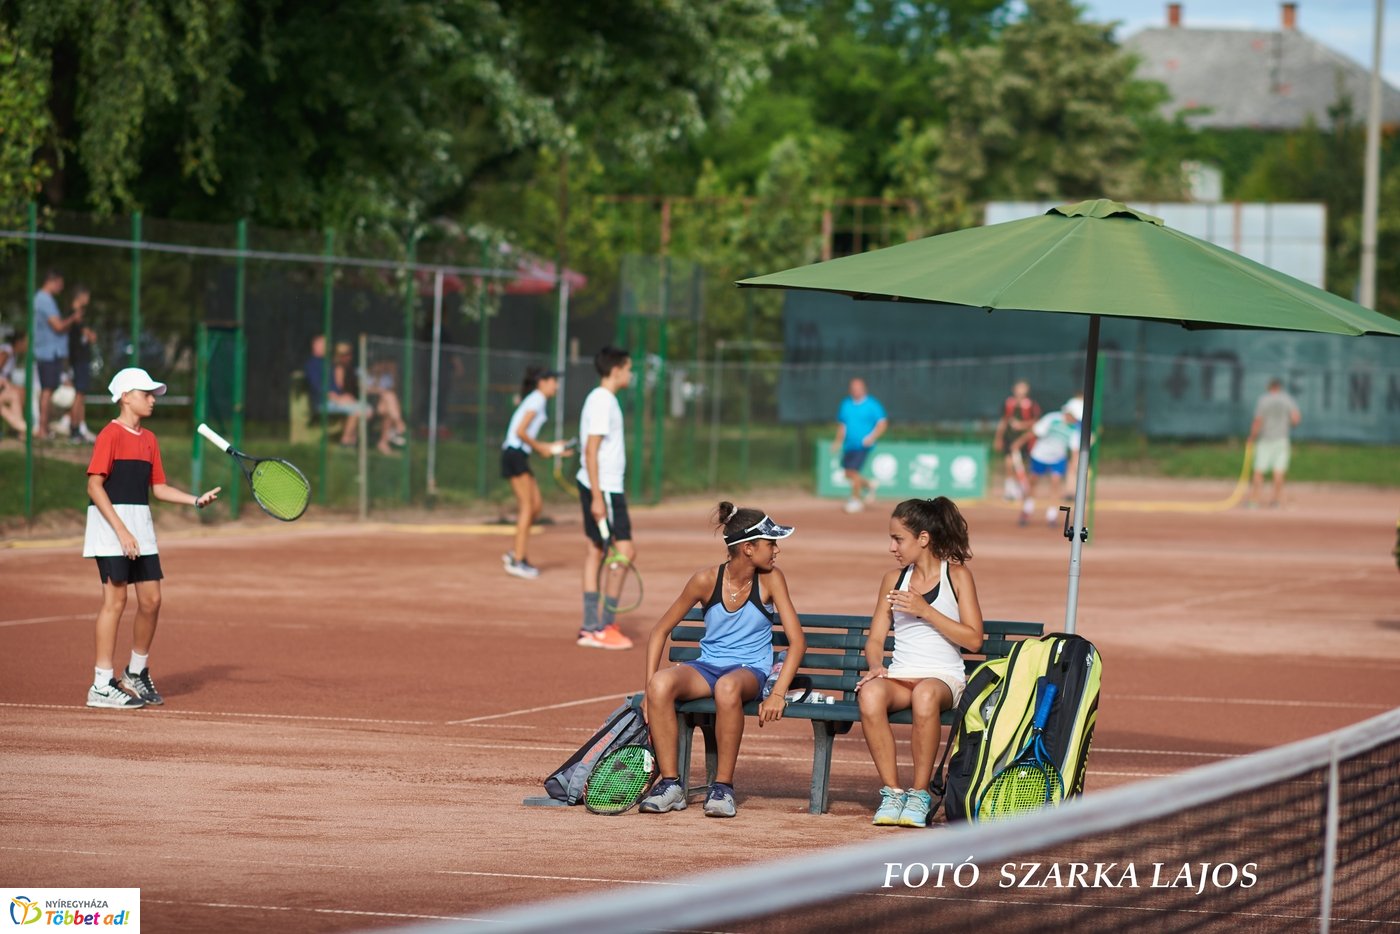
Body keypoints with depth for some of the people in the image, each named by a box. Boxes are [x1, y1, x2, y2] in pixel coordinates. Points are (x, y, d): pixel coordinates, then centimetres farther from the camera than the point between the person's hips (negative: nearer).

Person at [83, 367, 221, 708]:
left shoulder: (148, 439, 15)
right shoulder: (111, 435, -10)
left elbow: (158, 488, 17)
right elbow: (94, 486, -15)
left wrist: (196, 500, 2)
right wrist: (121, 530, -21)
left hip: (140, 528, 8)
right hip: (110, 525, -8)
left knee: (151, 600, 7)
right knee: (115, 600, -9)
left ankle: (137, 674, 24)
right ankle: (102, 686, -5)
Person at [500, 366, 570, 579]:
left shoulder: (536, 401, 18)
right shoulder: (537, 401, -11)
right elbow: (520, 432, -19)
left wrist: (550, 447, 14)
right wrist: (541, 448, -9)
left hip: (519, 456, 10)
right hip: (515, 454, -10)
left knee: (536, 505, 9)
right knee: (527, 507, -8)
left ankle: (517, 554, 13)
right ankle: (518, 560, -7)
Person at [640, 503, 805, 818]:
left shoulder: (770, 579, -6)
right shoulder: (707, 580, -6)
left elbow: (797, 641, -9)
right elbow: (661, 630, 3)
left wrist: (777, 694, -22)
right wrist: (650, 685, -9)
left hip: (750, 670, -2)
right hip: (707, 668, 2)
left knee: (728, 687, -39)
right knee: (661, 683, -31)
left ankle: (723, 786, -27)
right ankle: (671, 784, -23)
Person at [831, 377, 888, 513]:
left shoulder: (872, 404, -5)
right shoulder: (846, 404, 10)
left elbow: (882, 423, -6)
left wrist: (872, 437, -19)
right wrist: (838, 441, 15)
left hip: (863, 445, -6)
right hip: (849, 445, 6)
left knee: (853, 471, -14)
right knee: (848, 475, 6)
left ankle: (856, 499, 2)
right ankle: (869, 485, 31)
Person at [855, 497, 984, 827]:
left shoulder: (957, 575, 5)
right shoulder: (893, 579, 17)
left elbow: (973, 639, -4)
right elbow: (875, 639, 15)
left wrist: (925, 611, -11)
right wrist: (876, 666, -8)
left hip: (944, 677, -3)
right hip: (900, 676, 3)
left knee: (925, 694, -41)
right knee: (870, 693, -34)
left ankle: (919, 794, -28)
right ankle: (891, 791, -27)